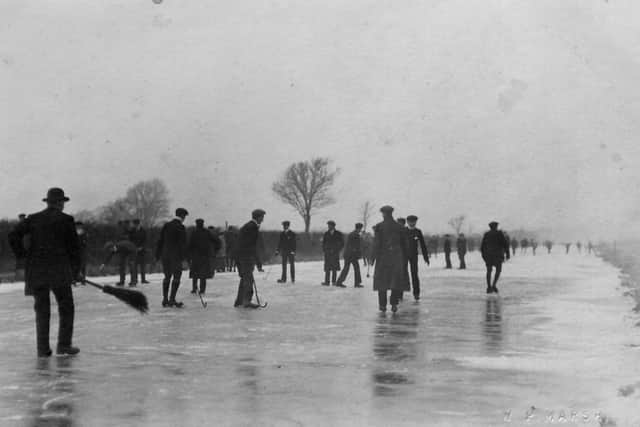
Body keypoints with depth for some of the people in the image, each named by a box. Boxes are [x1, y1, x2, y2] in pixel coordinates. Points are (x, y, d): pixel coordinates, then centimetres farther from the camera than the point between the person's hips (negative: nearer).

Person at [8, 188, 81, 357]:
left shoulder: (33, 219, 9)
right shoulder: (66, 220, 0)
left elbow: (13, 236, 1)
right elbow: (74, 247, 0)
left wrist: (23, 256, 7)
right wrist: (76, 271, 8)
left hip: (35, 271, 4)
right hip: (59, 270, -3)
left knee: (42, 309, 9)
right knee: (66, 307, 9)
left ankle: (43, 348, 6)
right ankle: (63, 345, 6)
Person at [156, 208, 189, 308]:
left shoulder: (166, 225, 10)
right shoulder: (180, 227, -9)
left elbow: (160, 241, 11)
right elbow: (182, 243, -14)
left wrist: (157, 254, 15)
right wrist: (184, 256, -11)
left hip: (165, 255, 6)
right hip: (176, 255, -6)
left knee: (167, 276, 13)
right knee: (176, 276, 0)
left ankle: (165, 300, 13)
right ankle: (172, 300, -3)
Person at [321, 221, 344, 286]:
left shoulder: (338, 234, 2)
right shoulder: (326, 234, 7)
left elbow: (342, 244, 5)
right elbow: (323, 243, 12)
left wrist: (337, 250, -4)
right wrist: (325, 250, -2)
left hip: (335, 254, -1)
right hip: (327, 254, 1)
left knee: (334, 268, -2)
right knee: (327, 268, -4)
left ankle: (334, 282, 2)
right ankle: (327, 281, -4)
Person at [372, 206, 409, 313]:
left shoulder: (379, 227, -4)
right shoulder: (400, 227, 5)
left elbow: (376, 243, -9)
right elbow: (405, 244, 7)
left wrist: (374, 257, -4)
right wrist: (405, 258, 15)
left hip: (383, 256, -1)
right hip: (397, 256, 1)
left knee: (382, 280, 8)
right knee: (397, 280, 7)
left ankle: (382, 305, 10)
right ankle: (394, 304, -3)